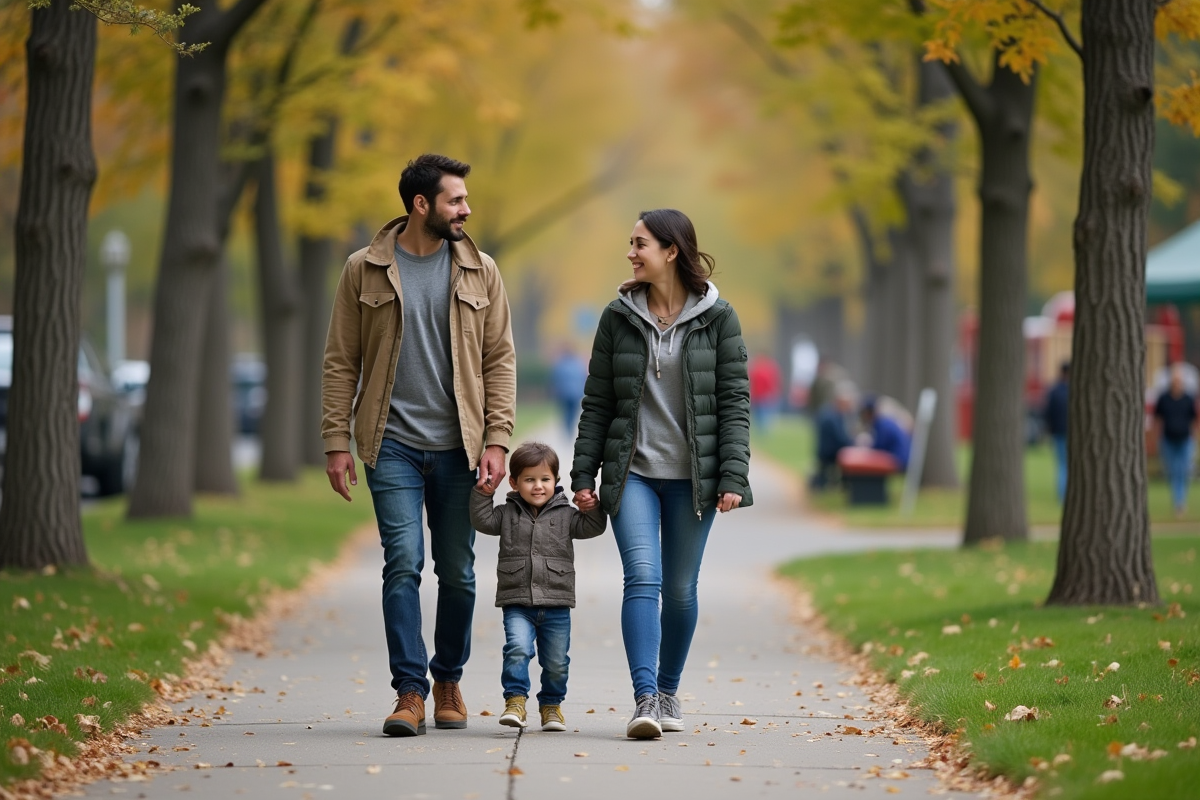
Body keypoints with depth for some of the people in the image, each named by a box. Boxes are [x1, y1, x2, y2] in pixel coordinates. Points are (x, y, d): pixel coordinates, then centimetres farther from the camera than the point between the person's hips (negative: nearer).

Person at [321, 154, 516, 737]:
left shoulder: (479, 272, 6)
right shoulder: (365, 270, 1)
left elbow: (499, 360, 6)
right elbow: (341, 361, 4)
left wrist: (496, 440, -3)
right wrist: (336, 442, -3)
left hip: (458, 447, 2)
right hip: (393, 446, -2)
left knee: (457, 573, 7)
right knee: (403, 563, -10)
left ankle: (448, 680, 24)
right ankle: (410, 690, -6)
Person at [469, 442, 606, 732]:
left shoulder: (565, 516, 7)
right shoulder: (508, 515, 8)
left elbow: (592, 528, 2)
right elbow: (483, 520, 0)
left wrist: (592, 508, -14)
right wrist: (483, 493, -10)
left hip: (556, 605, 1)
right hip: (517, 602, -1)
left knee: (556, 661, 8)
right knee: (518, 648, -22)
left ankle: (552, 705, 26)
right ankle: (515, 701, -16)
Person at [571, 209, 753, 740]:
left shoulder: (716, 318, -1)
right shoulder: (619, 317, 4)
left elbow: (734, 402, -2)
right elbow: (597, 402, 7)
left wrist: (733, 477, -10)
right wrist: (583, 475, 2)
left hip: (690, 476, 0)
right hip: (632, 473, 0)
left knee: (680, 589, 7)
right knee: (642, 578, -15)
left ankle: (668, 690, 25)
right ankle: (644, 699, -22)